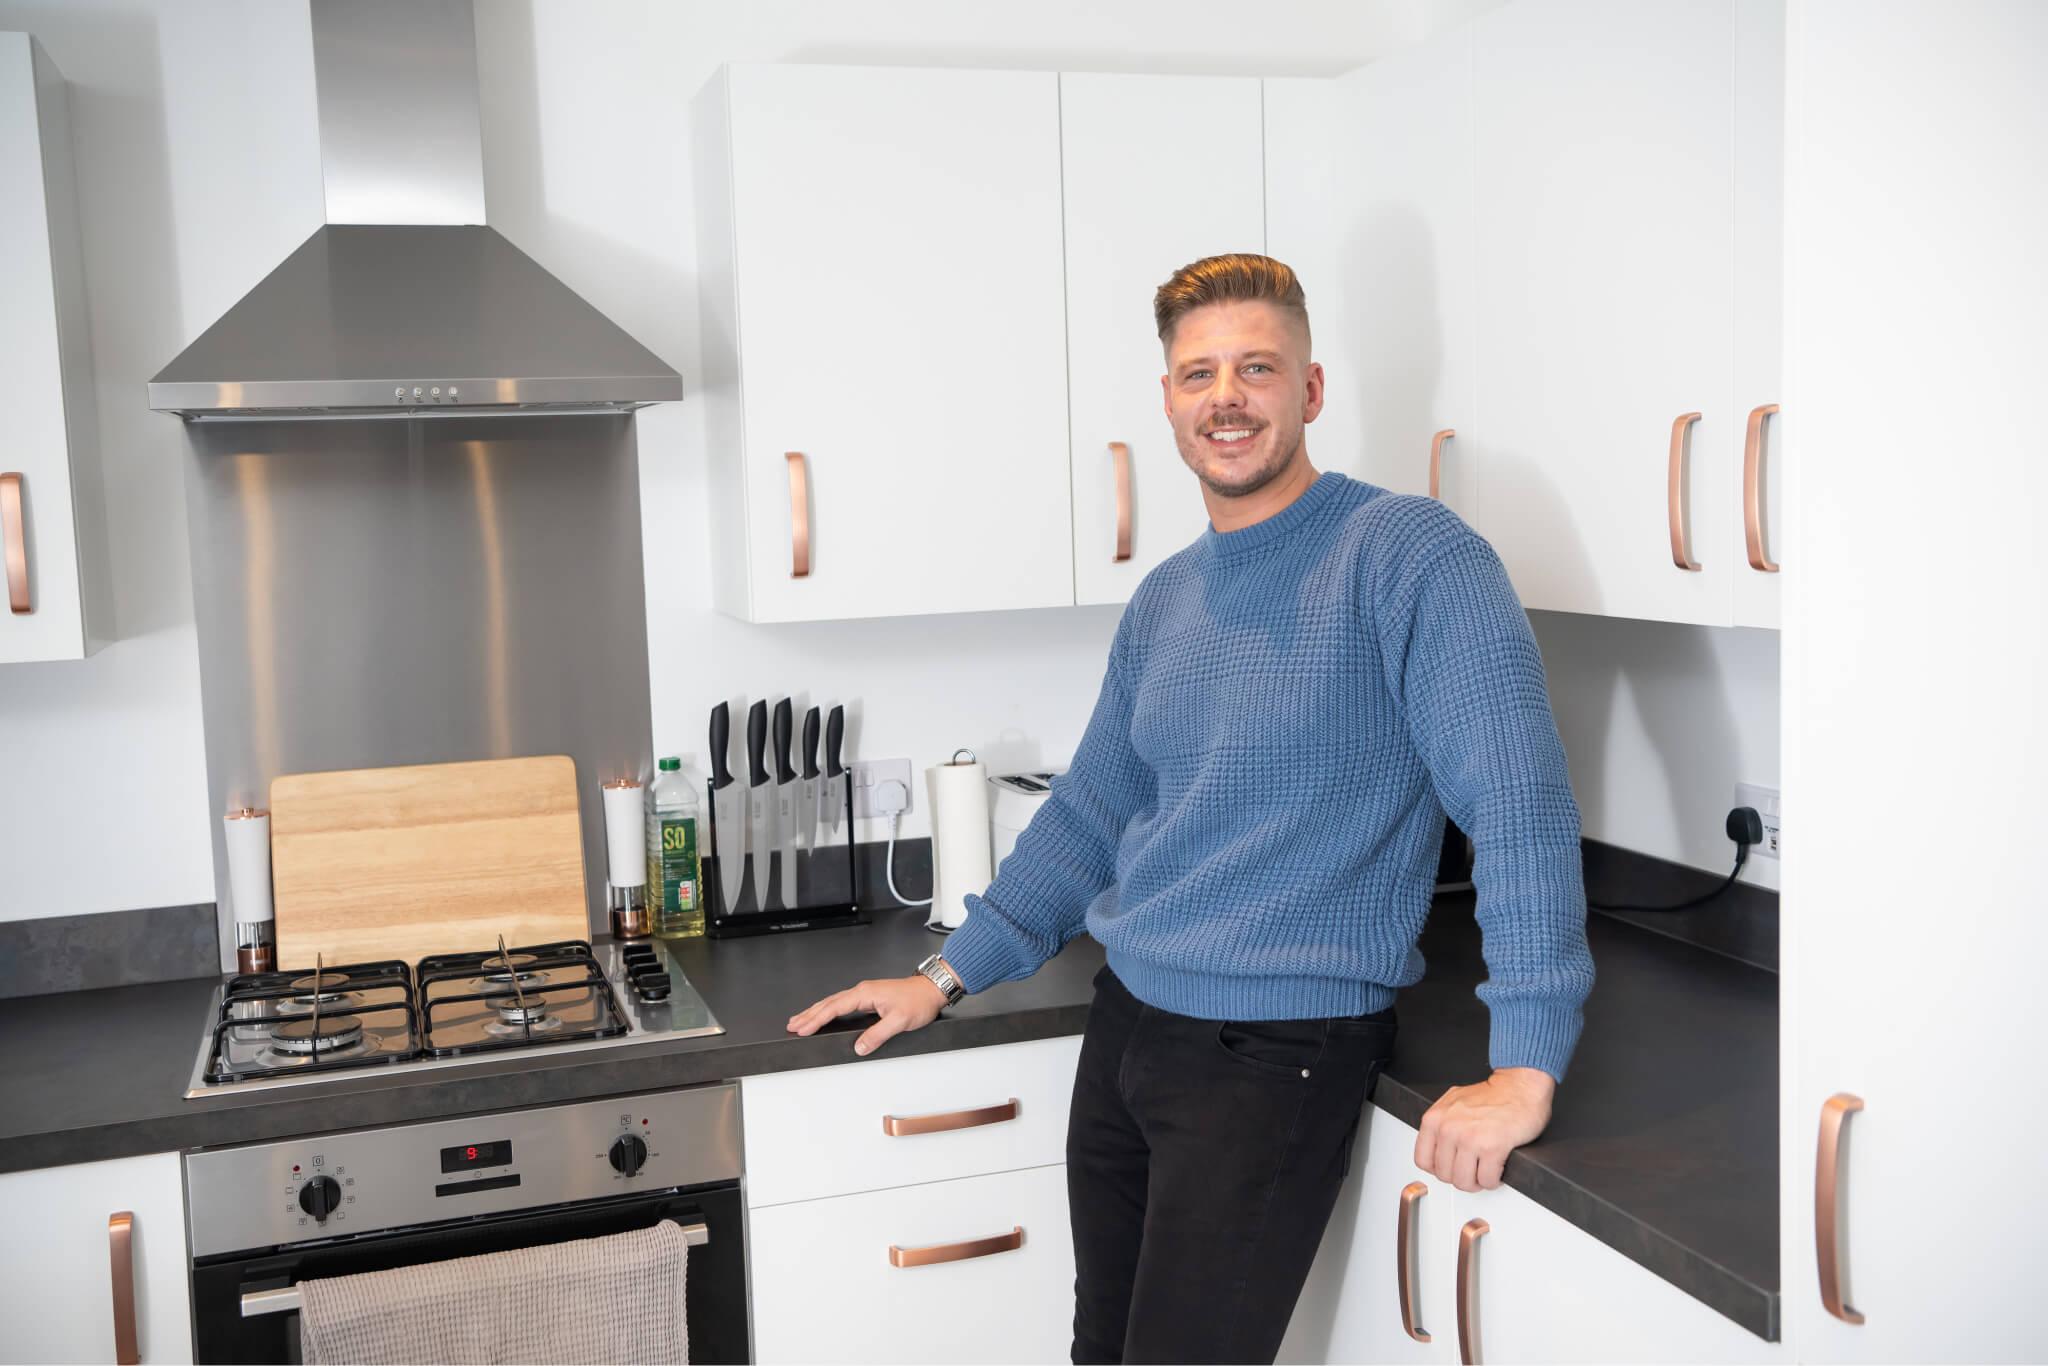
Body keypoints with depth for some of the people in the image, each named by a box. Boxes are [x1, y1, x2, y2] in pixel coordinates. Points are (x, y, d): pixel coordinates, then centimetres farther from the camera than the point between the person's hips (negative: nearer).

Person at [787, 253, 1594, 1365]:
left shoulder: (1405, 554, -12)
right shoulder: (1162, 601, 10)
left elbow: (1518, 798, -20)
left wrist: (1525, 1066, -26)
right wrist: (948, 977, 15)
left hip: (1279, 1051, -7)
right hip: (1125, 1026, 7)